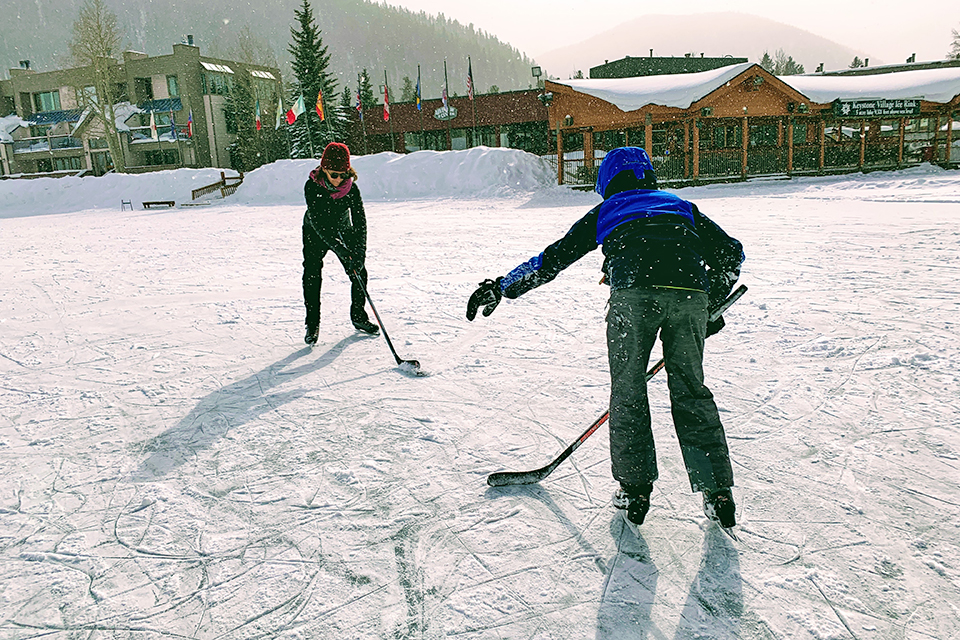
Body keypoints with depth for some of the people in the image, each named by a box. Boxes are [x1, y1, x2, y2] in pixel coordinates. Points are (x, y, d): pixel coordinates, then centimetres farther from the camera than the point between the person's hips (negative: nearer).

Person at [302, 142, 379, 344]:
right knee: (312, 275, -11)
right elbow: (317, 222, -31)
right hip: (315, 234, -2)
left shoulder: (351, 188, -21)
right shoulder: (312, 187, -27)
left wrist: (359, 253, -35)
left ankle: (358, 317, 17)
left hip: (343, 231, 2)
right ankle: (312, 324, 2)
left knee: (359, 272, -3)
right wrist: (340, 249, -38)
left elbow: (360, 220, -23)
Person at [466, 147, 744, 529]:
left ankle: (635, 490, 17)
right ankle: (718, 492, 14)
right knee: (690, 389, 14)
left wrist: (502, 287, 31)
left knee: (628, 391, 12)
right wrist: (713, 304, 38)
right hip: (690, 292, 3)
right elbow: (731, 253, 29)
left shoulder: (605, 212, 27)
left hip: (634, 293, -2)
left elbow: (553, 258, 24)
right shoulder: (682, 207, 34)